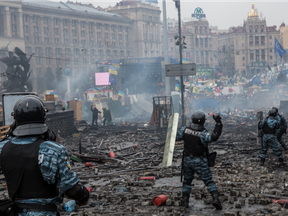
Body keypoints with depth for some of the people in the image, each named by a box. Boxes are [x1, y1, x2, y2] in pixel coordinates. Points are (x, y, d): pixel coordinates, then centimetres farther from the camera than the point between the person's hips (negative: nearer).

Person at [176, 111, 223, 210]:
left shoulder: (185, 130, -6)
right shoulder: (202, 134, -19)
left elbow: (176, 137, 7)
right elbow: (214, 137, -33)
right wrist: (218, 123, -29)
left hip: (187, 160, 4)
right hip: (199, 161, -4)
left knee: (187, 181, 19)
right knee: (209, 181, 2)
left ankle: (185, 201, 18)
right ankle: (216, 198, -11)